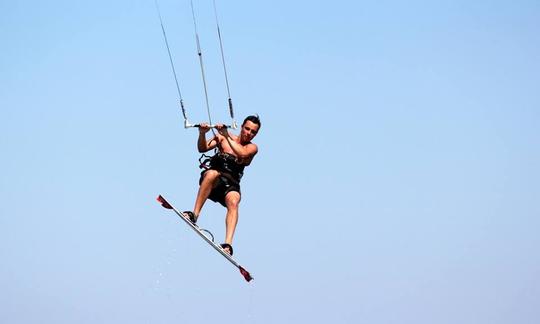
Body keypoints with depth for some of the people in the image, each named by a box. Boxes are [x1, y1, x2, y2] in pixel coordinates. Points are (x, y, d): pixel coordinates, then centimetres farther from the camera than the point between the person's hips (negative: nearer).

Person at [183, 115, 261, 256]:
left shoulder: (252, 148, 7)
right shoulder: (223, 137, 10)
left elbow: (242, 153, -17)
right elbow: (202, 149, -1)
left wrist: (227, 136, -21)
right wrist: (202, 134, -20)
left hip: (231, 184, 0)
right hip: (212, 181, 0)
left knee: (233, 201, -33)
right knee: (212, 173, -36)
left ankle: (228, 244, -48)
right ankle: (194, 215, -37)